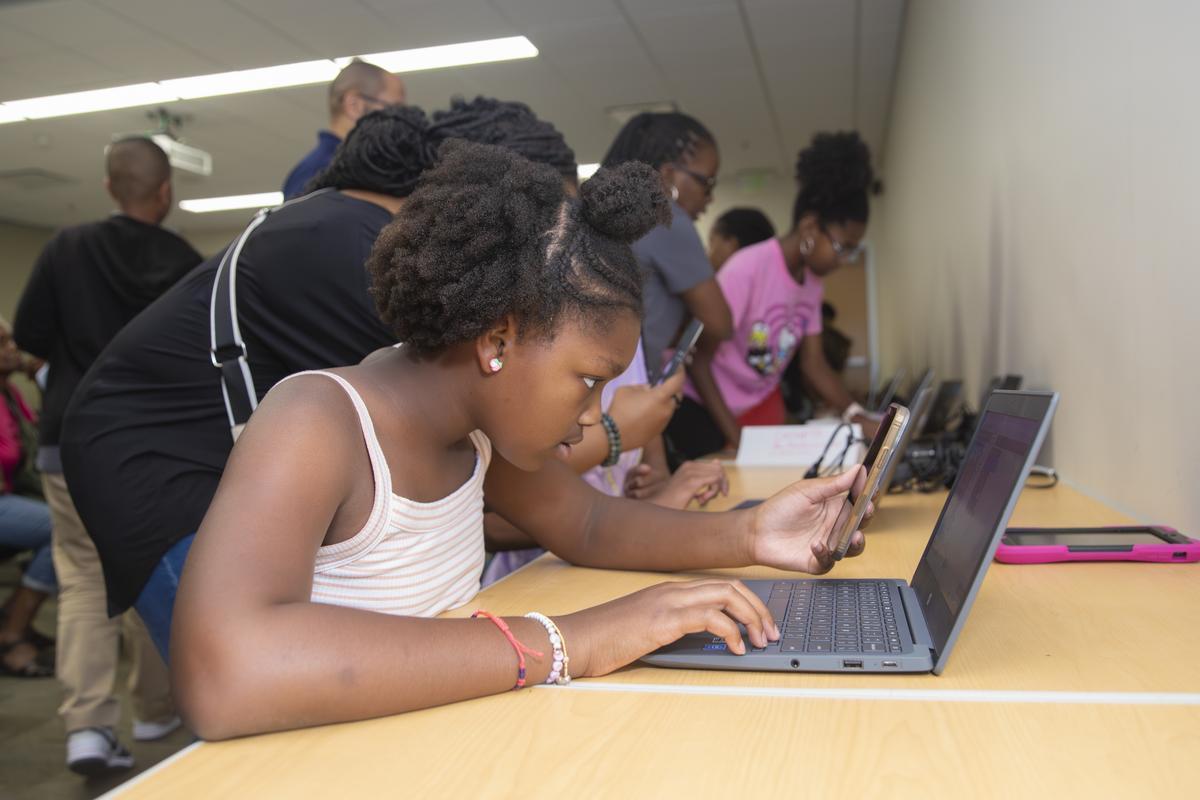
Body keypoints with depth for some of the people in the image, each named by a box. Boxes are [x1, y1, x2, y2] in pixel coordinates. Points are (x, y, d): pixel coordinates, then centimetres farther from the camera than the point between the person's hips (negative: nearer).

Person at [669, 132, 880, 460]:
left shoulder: (812, 279, -3)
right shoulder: (747, 270, -28)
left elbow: (813, 362, -1)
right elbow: (698, 359, -25)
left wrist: (858, 417, -16)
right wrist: (736, 439, -25)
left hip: (762, 399, 7)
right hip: (702, 404, -7)